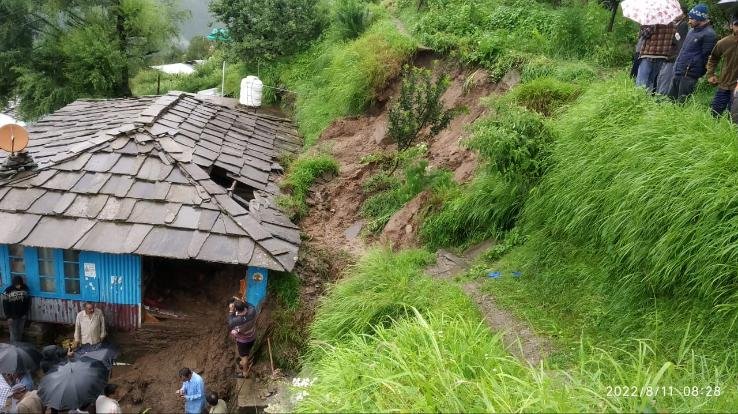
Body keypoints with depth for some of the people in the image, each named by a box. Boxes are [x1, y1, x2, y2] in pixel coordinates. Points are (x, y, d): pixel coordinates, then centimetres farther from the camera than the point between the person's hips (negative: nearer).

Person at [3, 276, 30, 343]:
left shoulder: (25, 289, -6)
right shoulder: (8, 291, -14)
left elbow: (28, 301, 4)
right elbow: (5, 305, -9)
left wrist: (26, 313, 1)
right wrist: (8, 317, -11)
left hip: (22, 316, 3)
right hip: (12, 317, -3)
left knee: (20, 333, 13)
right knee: (14, 334, 2)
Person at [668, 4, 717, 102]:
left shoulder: (708, 34, -12)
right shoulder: (692, 31, 15)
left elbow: (706, 57, -13)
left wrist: (700, 74, -10)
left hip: (690, 74, -9)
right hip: (678, 72, 9)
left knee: (681, 102, -7)